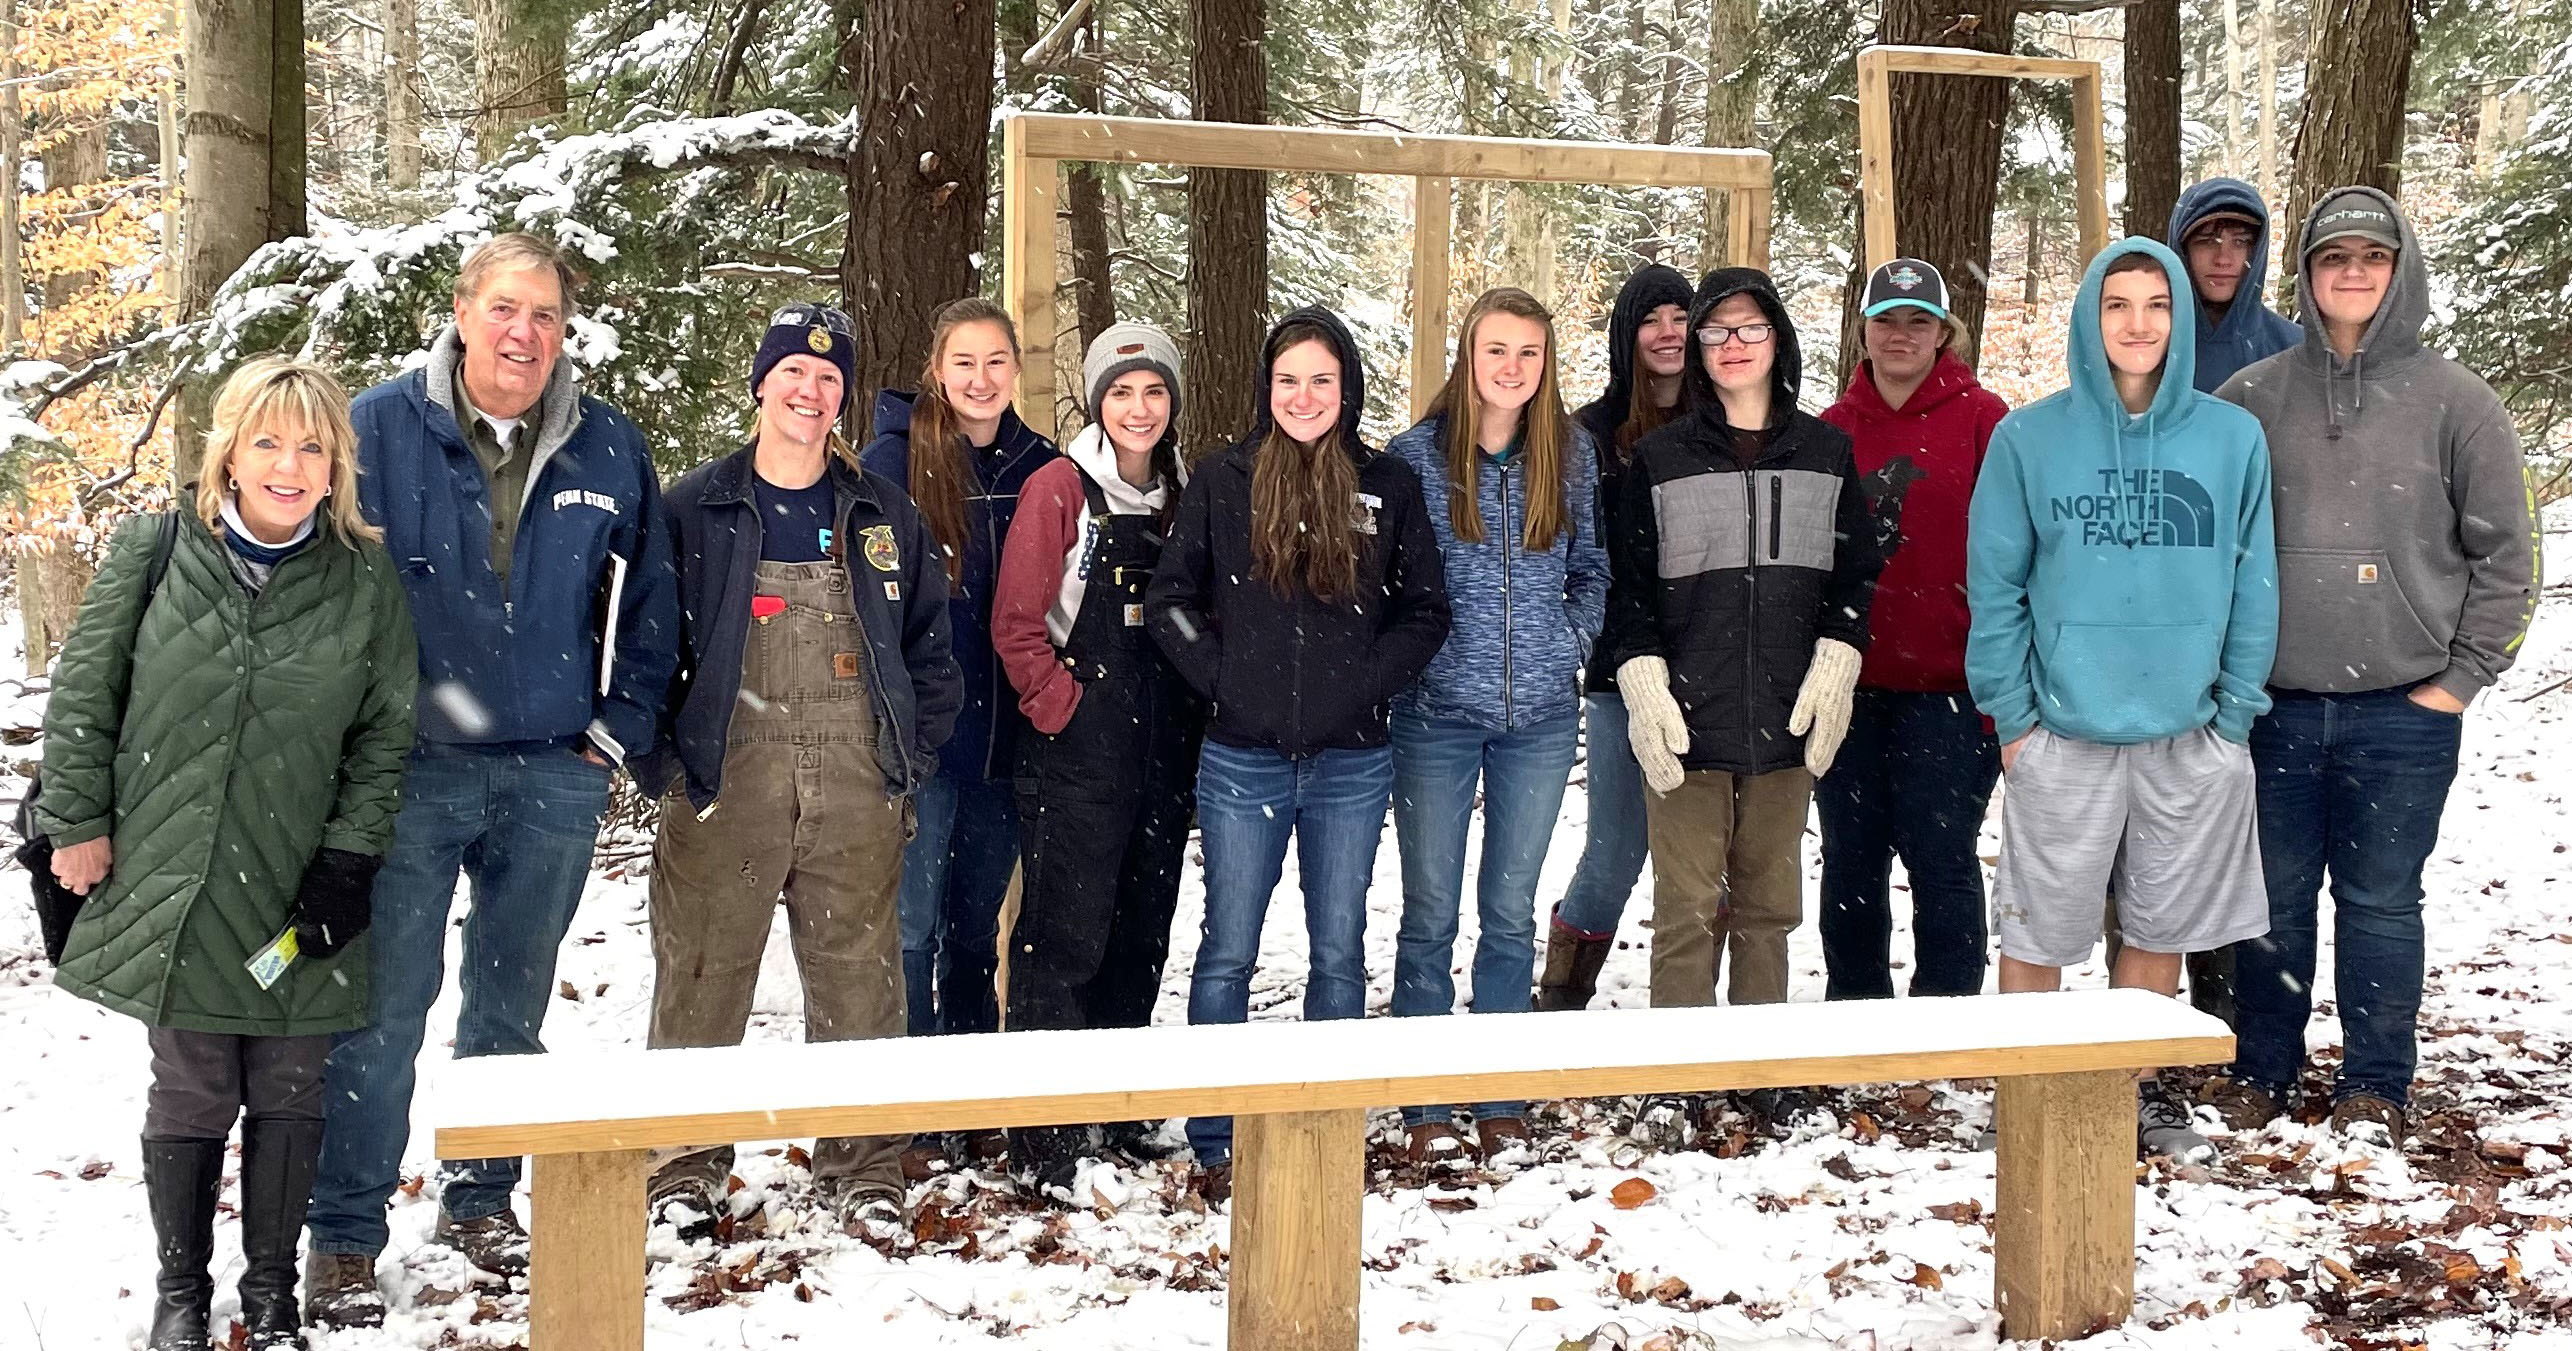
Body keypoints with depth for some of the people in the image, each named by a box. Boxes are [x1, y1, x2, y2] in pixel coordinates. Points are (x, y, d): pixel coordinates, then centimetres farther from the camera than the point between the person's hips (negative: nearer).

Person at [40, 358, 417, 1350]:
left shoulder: (365, 580, -2)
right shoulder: (152, 553, -2)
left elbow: (384, 734, 2)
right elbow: (83, 696, 3)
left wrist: (348, 859, -3)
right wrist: (78, 821, 1)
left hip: (298, 895, 1)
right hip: (170, 887, -1)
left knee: (289, 1098, 7)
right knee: (189, 1096, 7)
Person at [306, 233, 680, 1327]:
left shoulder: (610, 449, 5)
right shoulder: (383, 427, -3)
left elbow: (647, 601, 12)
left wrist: (619, 724, 5)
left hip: (555, 777, 3)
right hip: (410, 770, -3)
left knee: (512, 1007, 15)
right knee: (383, 1011, -2)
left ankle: (482, 1199, 31)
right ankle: (345, 1238, 11)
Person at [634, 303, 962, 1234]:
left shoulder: (882, 514, 11)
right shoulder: (694, 509, 3)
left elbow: (928, 642, 14)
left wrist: (914, 754, 5)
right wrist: (658, 760, -4)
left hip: (857, 782, 2)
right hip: (727, 775, -2)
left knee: (860, 978, 6)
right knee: (702, 975, 3)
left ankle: (863, 1166, 16)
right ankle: (686, 1164, 15)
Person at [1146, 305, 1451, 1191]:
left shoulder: (1388, 486, 3)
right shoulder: (1222, 481, 1)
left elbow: (1425, 609, 5)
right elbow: (1170, 600, 3)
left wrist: (1370, 681, -7)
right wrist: (1222, 676, -7)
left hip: (1351, 761, 1)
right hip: (1243, 761, -1)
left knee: (1339, 951, 10)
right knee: (1228, 951, 5)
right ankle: (1217, 1144, 16)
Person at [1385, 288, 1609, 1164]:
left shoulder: (1571, 454, 5)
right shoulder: (1417, 454, -3)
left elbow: (1593, 569, 12)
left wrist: (1570, 640, -2)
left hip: (1541, 716, 2)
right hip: (1437, 714, -2)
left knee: (1510, 913, 10)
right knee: (1430, 914, 4)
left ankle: (1500, 1099, 20)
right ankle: (1426, 1107, 13)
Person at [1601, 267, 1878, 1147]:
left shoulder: (1826, 453, 9)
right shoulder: (1660, 459, 4)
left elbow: (1858, 572, 11)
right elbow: (1628, 585, 3)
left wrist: (1835, 667, -2)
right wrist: (1643, 685, -7)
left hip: (1787, 720, 2)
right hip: (1687, 720, -2)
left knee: (1770, 903, 9)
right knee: (1687, 909, -2)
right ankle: (1672, 1085, 4)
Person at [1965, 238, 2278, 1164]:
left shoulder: (2233, 438, 1)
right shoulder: (2028, 439, -3)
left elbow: (2255, 586, 3)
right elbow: (1994, 583, -2)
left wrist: (2234, 712, -1)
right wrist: (2012, 714, -6)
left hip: (2192, 737, 2)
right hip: (2063, 735, -2)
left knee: (2160, 931, 13)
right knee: (2039, 932, 5)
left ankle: (2140, 1092, 30)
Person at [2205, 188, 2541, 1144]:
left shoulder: (2454, 401, 1)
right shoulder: (2251, 400, 4)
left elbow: (2505, 551, 2)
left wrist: (2462, 678, -2)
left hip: (2405, 709, -1)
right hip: (2275, 705, 1)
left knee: (2381, 902, 6)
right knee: (2273, 899, 9)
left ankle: (2376, 1088, 20)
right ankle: (2263, 1072, 24)